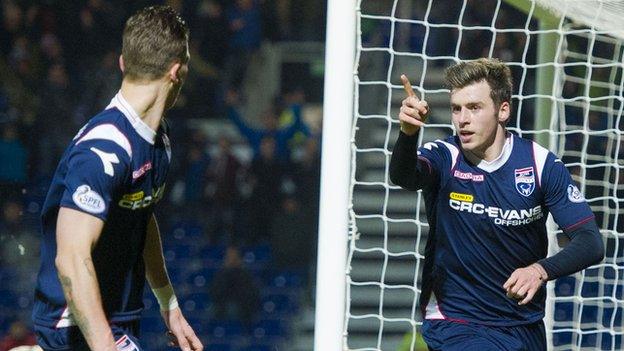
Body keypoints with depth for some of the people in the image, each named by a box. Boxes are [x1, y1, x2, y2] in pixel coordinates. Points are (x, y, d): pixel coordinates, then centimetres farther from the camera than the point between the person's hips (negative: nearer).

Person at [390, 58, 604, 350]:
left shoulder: (541, 163, -6)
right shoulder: (443, 157, -9)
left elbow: (591, 243, -10)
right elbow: (403, 177, -32)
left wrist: (540, 270, -28)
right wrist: (408, 133, -53)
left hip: (525, 327, 3)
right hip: (455, 324, -3)